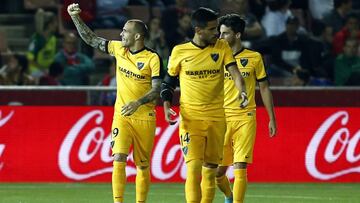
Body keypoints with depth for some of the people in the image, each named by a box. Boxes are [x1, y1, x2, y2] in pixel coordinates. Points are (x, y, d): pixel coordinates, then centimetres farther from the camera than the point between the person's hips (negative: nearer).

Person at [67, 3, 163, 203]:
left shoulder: (152, 58, -8)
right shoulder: (119, 49, 4)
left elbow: (156, 89, -13)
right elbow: (91, 39, 12)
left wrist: (138, 103, -28)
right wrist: (75, 18, 4)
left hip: (144, 118, -2)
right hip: (121, 116, 2)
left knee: (143, 166, 5)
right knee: (119, 159, -14)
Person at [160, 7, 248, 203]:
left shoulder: (222, 47, 3)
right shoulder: (179, 51, 0)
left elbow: (234, 72, -9)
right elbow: (168, 82, 10)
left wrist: (242, 91, -29)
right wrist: (166, 106, -6)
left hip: (216, 119, 2)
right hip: (190, 119, -2)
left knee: (210, 171, 8)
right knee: (194, 168, -15)